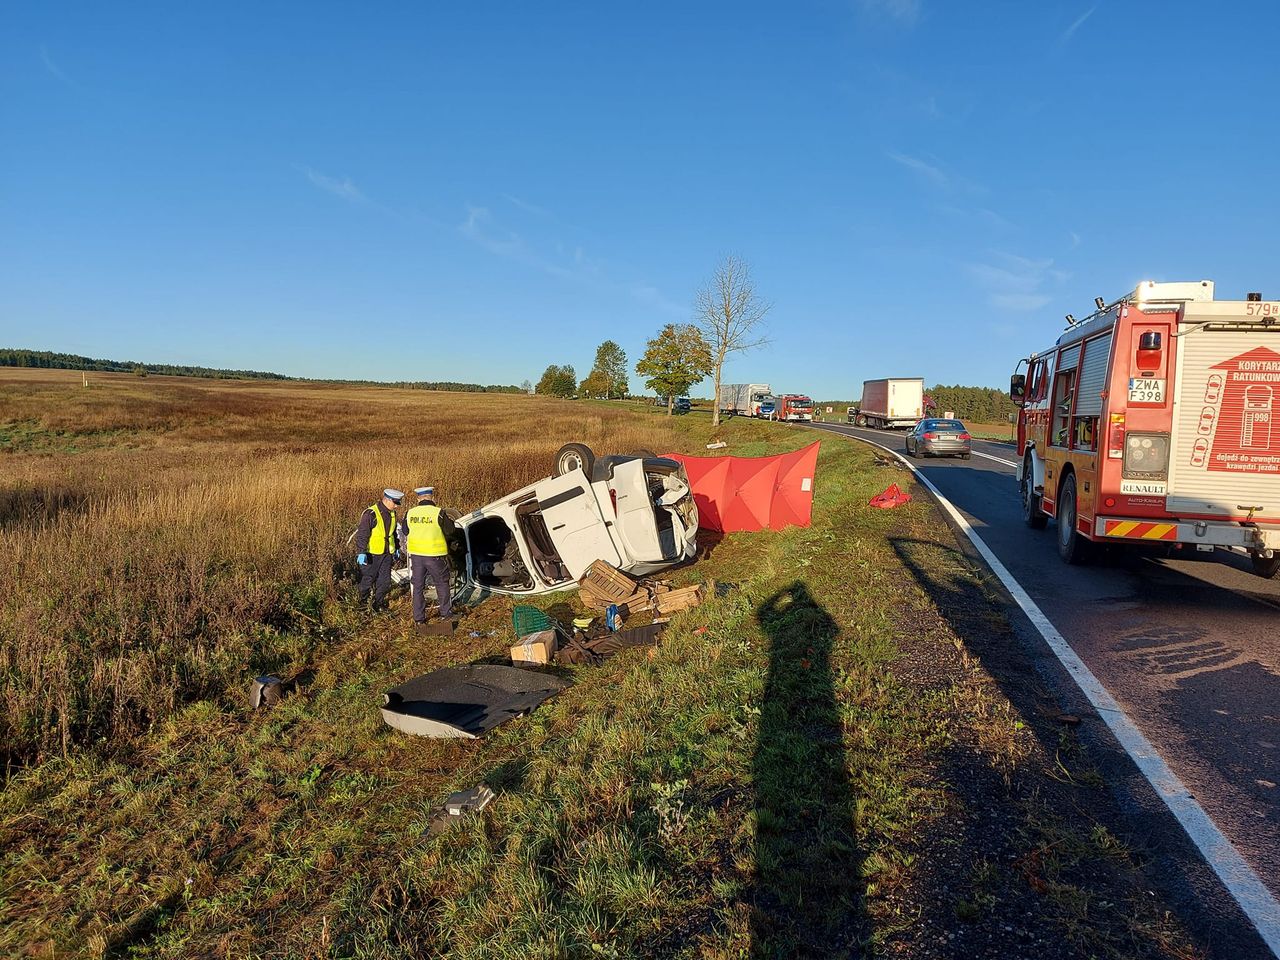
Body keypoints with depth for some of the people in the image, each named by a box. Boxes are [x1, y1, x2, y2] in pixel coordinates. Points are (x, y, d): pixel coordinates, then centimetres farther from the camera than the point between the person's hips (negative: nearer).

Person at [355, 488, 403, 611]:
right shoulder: (370, 513, -18)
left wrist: (397, 548, 25)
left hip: (387, 554, 6)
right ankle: (363, 603, 23)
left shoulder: (392, 513, 7)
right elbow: (362, 534, -19)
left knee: (385, 580, 8)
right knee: (368, 579, 6)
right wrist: (361, 552, -22)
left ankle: (379, 603, 22)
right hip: (371, 554, -6)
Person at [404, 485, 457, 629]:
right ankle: (446, 614, 21)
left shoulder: (410, 513, -1)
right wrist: (450, 522, 15)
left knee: (417, 586, 13)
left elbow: (405, 530, 13)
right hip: (435, 555, -3)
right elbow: (451, 530, -5)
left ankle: (419, 619, 17)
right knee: (442, 584, 14)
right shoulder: (438, 513, -14)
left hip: (416, 554, 3)